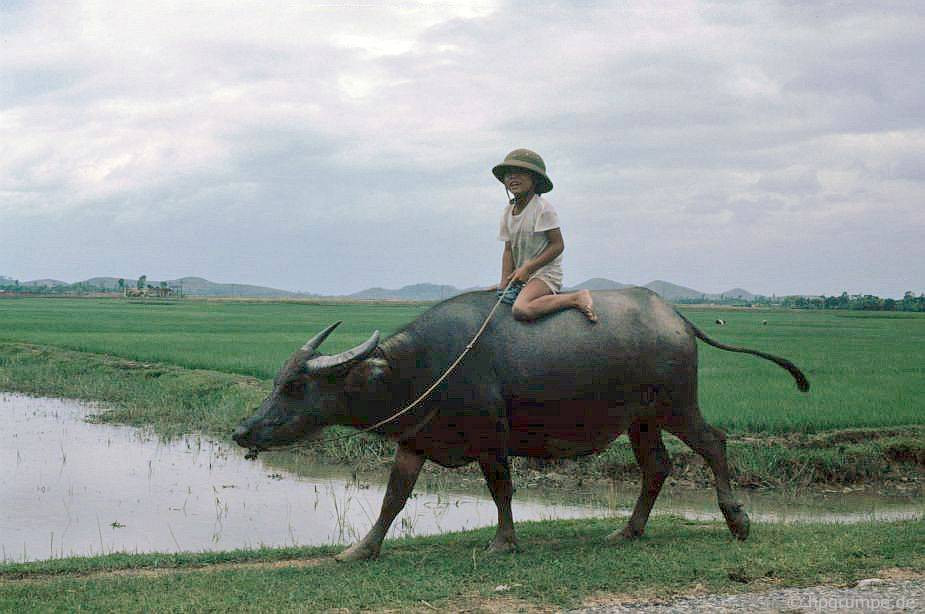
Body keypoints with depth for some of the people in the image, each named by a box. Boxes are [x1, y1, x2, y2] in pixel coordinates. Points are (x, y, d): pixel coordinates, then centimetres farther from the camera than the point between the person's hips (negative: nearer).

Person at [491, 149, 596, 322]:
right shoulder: (508, 212, 8)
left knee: (521, 310, -35)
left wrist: (527, 268, -17)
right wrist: (504, 283, -2)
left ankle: (576, 299, -21)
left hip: (545, 272, -8)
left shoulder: (543, 208, -13)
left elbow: (558, 245, -15)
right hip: (522, 275, 8)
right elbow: (508, 250, 9)